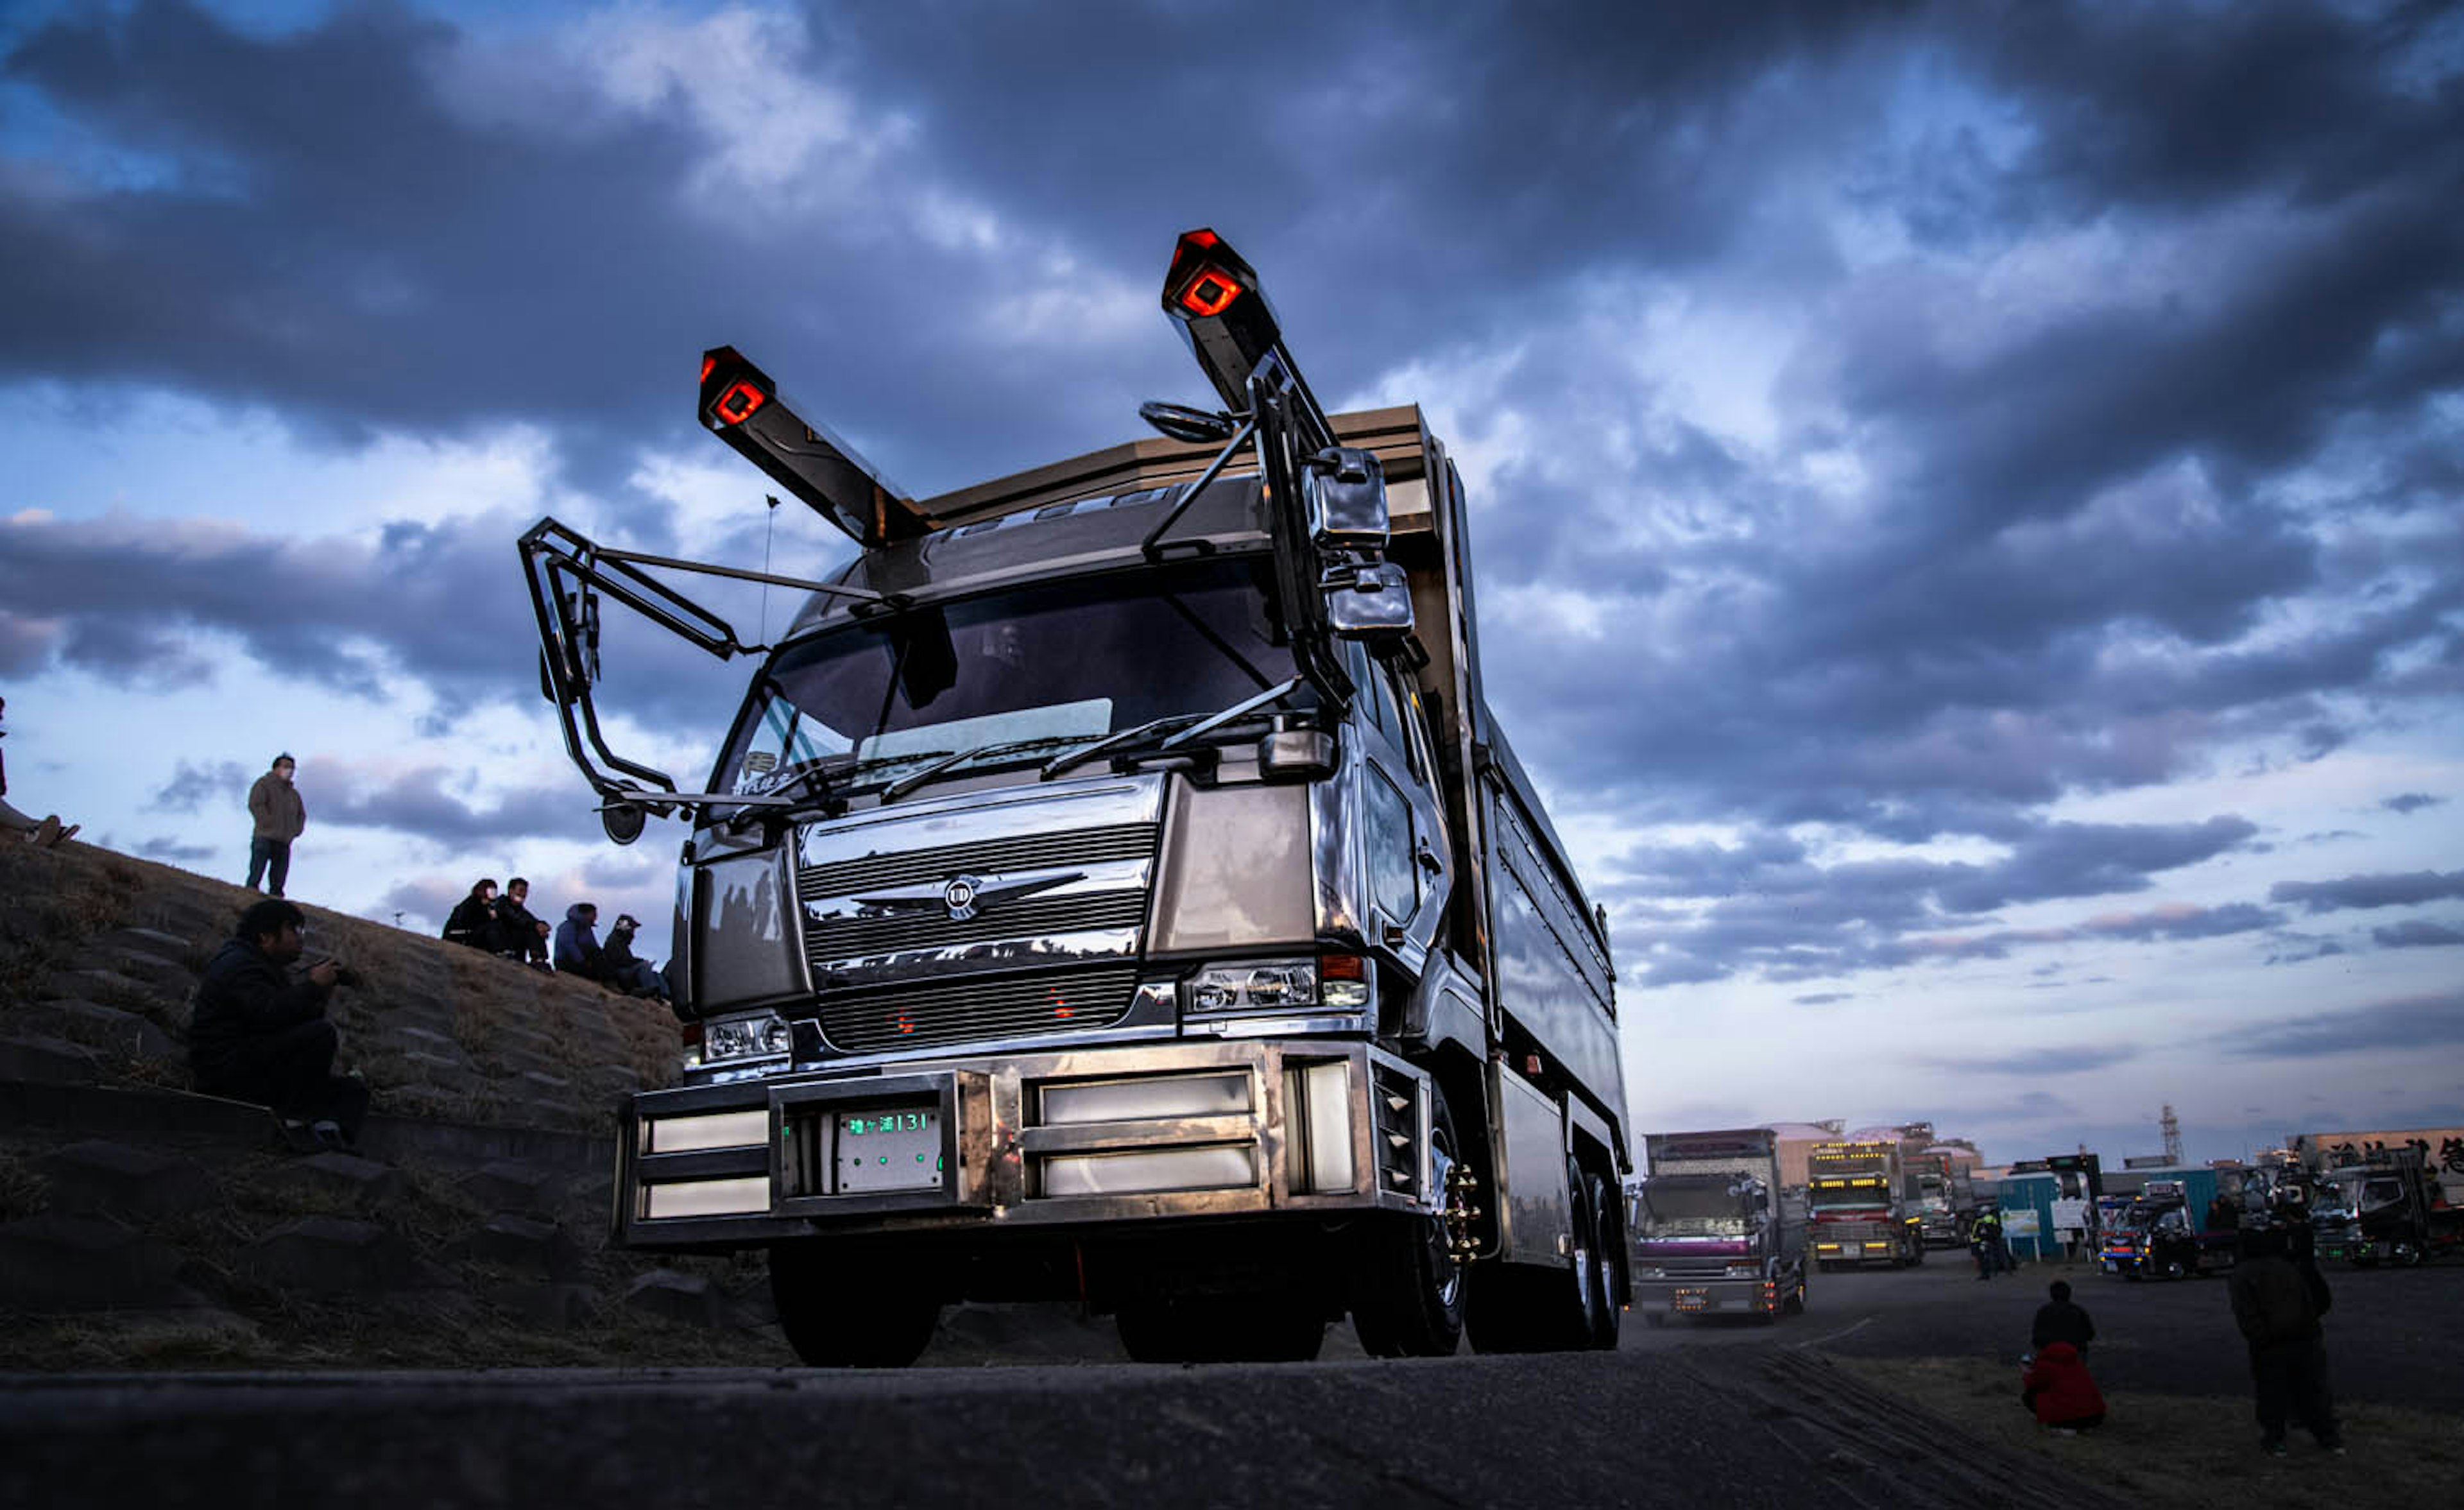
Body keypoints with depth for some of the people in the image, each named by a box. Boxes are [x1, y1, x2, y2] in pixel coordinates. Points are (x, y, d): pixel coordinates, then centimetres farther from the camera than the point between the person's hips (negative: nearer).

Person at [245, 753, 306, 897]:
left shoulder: (293, 793, 24)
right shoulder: (264, 783, 3)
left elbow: (301, 814, 31)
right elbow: (255, 805, -11)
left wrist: (296, 830, 13)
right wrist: (269, 824, -15)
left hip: (284, 842, 6)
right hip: (265, 838, -6)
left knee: (279, 880, 2)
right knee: (256, 876, -11)